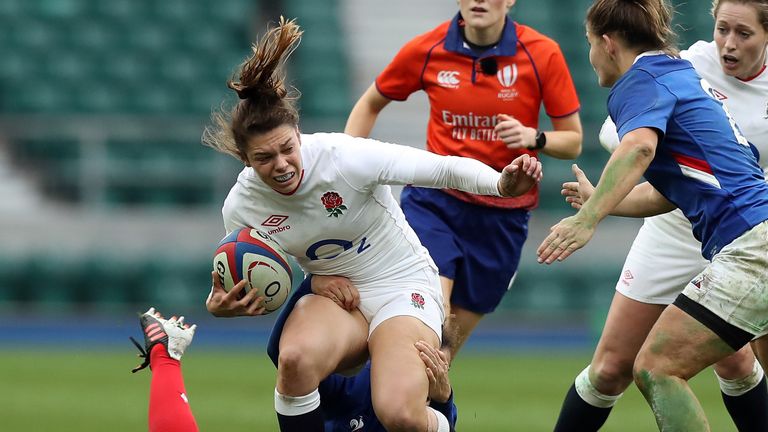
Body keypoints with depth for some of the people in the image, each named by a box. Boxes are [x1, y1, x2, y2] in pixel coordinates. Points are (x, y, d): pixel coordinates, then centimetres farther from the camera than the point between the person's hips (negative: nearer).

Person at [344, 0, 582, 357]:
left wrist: (534, 138, -23)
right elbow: (370, 104, 12)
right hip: (433, 202, -1)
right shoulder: (426, 50, -6)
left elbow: (572, 141, -2)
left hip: (502, 216, 1)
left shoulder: (542, 54, -9)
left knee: (451, 340, 8)